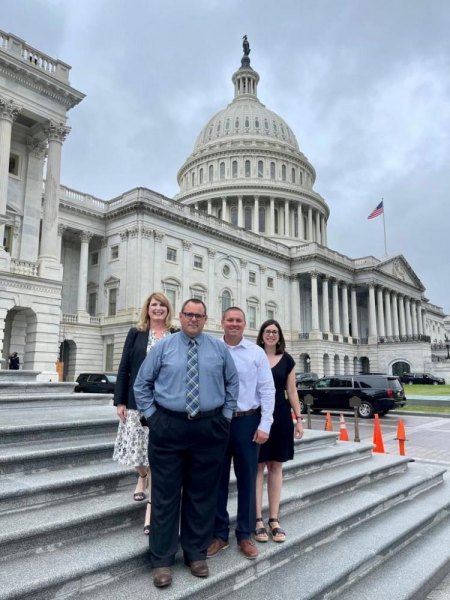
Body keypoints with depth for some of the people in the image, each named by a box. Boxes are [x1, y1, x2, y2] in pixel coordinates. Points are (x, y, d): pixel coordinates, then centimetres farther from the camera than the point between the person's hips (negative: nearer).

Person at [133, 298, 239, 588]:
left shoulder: (219, 348, 4)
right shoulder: (163, 347, 1)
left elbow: (233, 382, 14)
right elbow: (142, 383, 7)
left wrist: (226, 415, 7)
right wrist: (151, 414, 0)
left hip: (210, 428, 2)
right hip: (169, 427, -1)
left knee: (203, 493, 12)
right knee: (166, 494, 5)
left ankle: (196, 554, 30)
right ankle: (162, 560, 21)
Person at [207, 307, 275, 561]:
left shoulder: (257, 352, 0)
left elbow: (267, 390, -1)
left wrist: (264, 425, -6)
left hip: (247, 421, 0)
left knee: (247, 480, 11)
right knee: (218, 479, 11)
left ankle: (245, 534, 28)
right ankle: (220, 533, 28)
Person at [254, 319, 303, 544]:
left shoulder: (287, 360, 6)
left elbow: (291, 391, 10)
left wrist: (299, 418, 5)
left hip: (280, 415, 3)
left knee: (276, 467, 9)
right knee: (257, 467, 2)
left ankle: (274, 519, 20)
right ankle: (258, 520, 14)